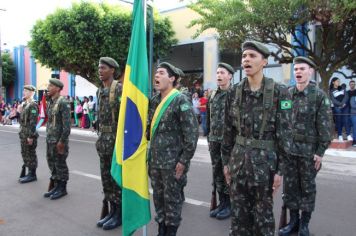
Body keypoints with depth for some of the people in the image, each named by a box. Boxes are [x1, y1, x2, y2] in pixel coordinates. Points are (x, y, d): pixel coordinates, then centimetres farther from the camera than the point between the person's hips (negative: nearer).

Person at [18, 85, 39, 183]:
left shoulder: (33, 105, -16)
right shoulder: (25, 104, 14)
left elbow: (33, 122, -20)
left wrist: (31, 136, -22)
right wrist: (21, 132, 17)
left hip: (29, 135, -10)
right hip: (23, 134, 10)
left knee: (30, 155, -1)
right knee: (25, 154, 15)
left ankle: (32, 175, 8)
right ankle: (29, 173, 25)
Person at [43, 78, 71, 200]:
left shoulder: (63, 102, -15)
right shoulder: (50, 102, 12)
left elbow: (67, 124, -19)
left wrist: (62, 141, -20)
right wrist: (48, 136, 16)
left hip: (59, 140, -9)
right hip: (50, 140, 9)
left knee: (60, 164, 2)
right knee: (52, 163, 15)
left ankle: (62, 188, 14)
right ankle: (55, 186, 28)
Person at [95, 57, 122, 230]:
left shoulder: (120, 88, -11)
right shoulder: (100, 91, 13)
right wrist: (100, 138, 19)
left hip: (117, 139, -8)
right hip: (104, 139, 8)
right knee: (106, 177, 13)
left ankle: (120, 213, 13)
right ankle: (111, 210, 25)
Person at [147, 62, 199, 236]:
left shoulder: (180, 100, -11)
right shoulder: (154, 101, 9)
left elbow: (192, 132, -14)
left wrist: (184, 160, -15)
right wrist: (149, 156, 11)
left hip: (172, 161, -6)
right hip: (155, 160, 6)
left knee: (172, 197, 7)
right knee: (158, 196, 16)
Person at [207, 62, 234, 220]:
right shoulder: (213, 95, 12)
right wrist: (209, 135, 14)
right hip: (214, 140, 6)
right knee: (217, 172, 12)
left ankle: (229, 204, 16)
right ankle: (222, 202, 25)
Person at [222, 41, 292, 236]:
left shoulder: (279, 92, -8)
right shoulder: (234, 92, 3)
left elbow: (284, 132, -8)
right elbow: (228, 130, 8)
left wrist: (280, 168, -9)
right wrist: (226, 161, 7)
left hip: (264, 160, -3)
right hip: (238, 159, 4)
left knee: (263, 214, 10)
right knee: (238, 213, 14)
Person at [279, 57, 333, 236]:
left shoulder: (319, 95, -5)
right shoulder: (287, 94, 4)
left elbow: (324, 126, -7)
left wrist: (321, 152, -10)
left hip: (309, 150, -3)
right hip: (288, 149, 3)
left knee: (307, 187, 9)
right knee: (290, 186, 10)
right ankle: (293, 221, 26)